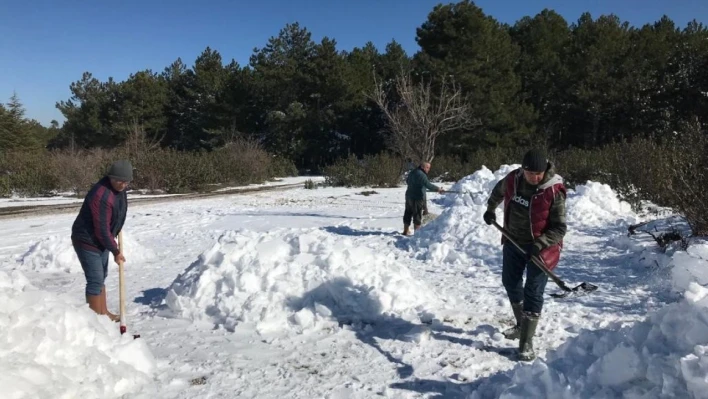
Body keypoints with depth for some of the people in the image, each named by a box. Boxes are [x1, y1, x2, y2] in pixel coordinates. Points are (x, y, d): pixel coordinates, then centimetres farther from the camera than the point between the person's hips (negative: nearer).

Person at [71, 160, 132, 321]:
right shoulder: (101, 196, -31)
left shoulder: (118, 186, -3)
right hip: (87, 240, -10)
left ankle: (103, 313, 29)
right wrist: (115, 251, -20)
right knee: (95, 280, -7)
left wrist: (117, 229, 24)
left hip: (100, 240, 10)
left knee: (101, 277, 17)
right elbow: (102, 230, -27)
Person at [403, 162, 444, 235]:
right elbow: (428, 185, -29)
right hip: (417, 198, -9)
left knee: (408, 213, 16)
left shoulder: (412, 172, 12)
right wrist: (438, 189, -28)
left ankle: (406, 231, 26)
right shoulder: (421, 175, -18)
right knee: (417, 215, -3)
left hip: (409, 195, 9)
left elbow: (407, 181, 28)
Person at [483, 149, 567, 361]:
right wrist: (490, 209, 21)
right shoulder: (512, 179, -10)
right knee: (510, 282, 19)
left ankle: (526, 343, 3)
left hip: (540, 248, -6)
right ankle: (521, 325, 41)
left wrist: (541, 243, -30)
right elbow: (498, 191, 16)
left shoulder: (554, 192, -23)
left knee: (533, 293, -5)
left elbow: (559, 227, -18)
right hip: (513, 242, 6)